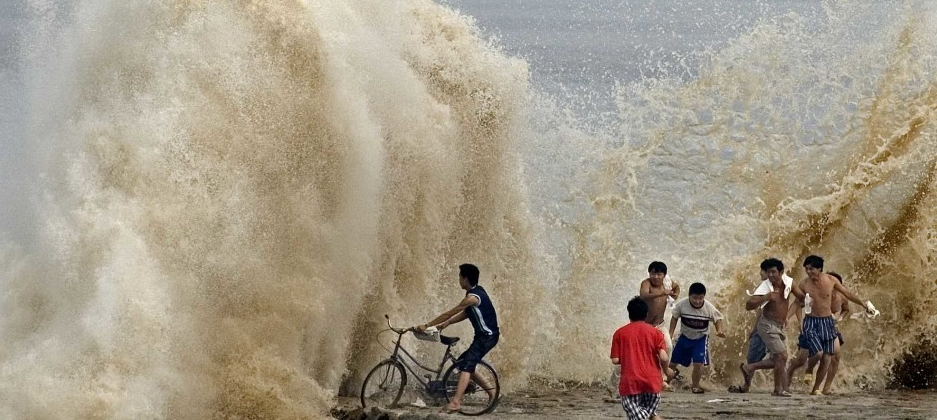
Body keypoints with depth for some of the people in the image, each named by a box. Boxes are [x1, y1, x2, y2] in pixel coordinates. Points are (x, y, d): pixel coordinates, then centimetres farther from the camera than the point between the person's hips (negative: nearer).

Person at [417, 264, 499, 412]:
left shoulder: (472, 297, -20)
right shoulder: (477, 291, 11)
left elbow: (449, 313, -18)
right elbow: (465, 314, 17)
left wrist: (427, 326, -14)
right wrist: (446, 323, 5)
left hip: (487, 336, -10)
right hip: (483, 335, 10)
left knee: (466, 365, -20)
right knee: (464, 364, 15)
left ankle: (456, 402, -31)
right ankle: (491, 393, 22)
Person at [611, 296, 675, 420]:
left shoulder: (620, 333, 2)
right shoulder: (655, 332, 2)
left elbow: (615, 360, 0)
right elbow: (663, 358, -7)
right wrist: (666, 370, 13)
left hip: (630, 383, -2)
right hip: (652, 382, 2)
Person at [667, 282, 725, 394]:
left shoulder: (709, 308, -23)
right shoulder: (681, 304, -22)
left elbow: (718, 318, -5)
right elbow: (674, 318, -5)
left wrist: (719, 331, -22)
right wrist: (670, 333, -10)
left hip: (700, 338, -2)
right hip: (684, 336, 2)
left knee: (698, 363, -15)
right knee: (672, 362, 7)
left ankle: (695, 386, 9)